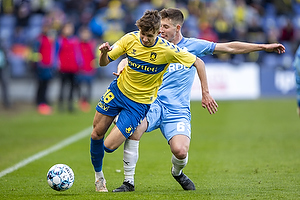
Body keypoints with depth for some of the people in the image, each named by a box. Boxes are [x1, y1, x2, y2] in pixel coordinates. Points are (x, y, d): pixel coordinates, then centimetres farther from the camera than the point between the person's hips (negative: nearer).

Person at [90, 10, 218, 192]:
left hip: (139, 103, -4)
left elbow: (198, 63, -10)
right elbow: (104, 63, -7)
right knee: (96, 134, 6)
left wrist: (206, 94, -12)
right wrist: (104, 52, -30)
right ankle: (98, 175, 30)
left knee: (109, 146, -13)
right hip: (118, 90, 4)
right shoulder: (130, 39, -13)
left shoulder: (168, 50, -22)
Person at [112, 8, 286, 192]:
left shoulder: (193, 46, 6)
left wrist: (264, 47, 5)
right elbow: (128, 61, 13)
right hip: (153, 105, 1)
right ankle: (129, 182, -16)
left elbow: (230, 47, 7)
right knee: (134, 128, -31)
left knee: (180, 151, -23)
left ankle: (177, 172, 17)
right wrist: (122, 71, -12)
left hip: (178, 110, -1)